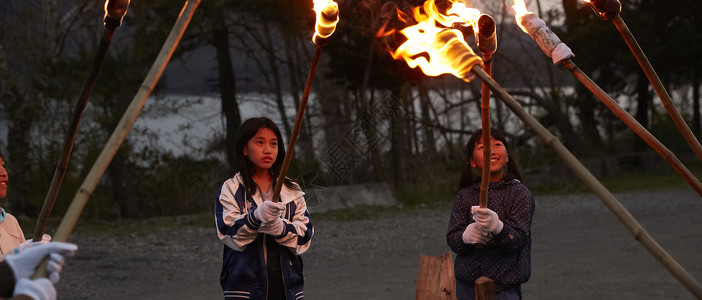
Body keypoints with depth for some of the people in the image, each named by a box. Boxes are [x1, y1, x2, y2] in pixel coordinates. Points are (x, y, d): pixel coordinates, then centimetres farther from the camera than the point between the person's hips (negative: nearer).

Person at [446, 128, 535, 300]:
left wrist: (497, 227, -33)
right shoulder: (465, 196, 5)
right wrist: (467, 236, -23)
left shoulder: (520, 193, -4)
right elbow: (452, 239, -1)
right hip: (466, 285, 3)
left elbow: (518, 241, -13)